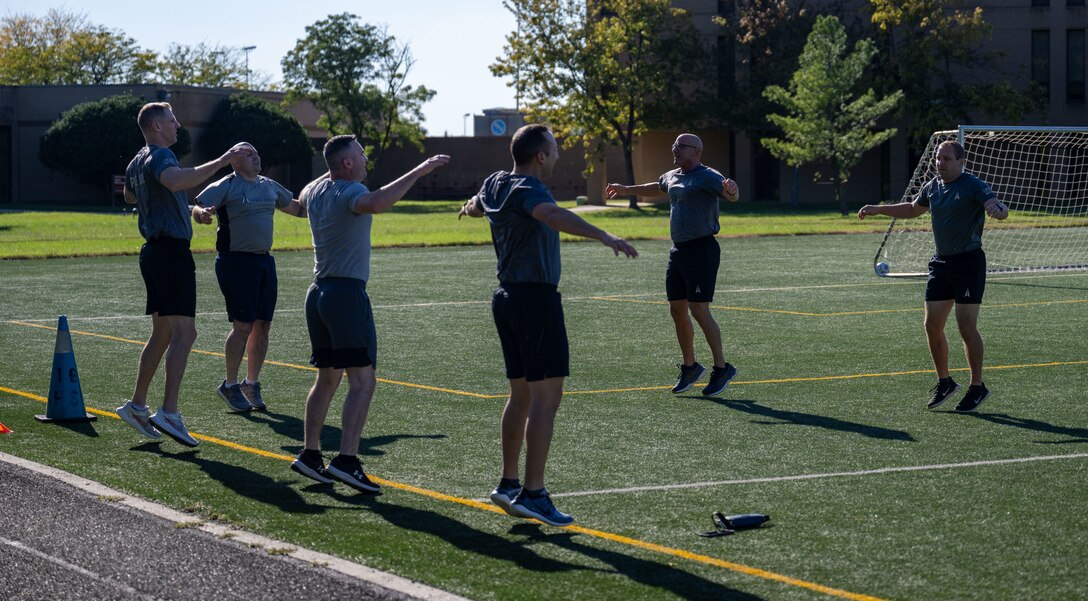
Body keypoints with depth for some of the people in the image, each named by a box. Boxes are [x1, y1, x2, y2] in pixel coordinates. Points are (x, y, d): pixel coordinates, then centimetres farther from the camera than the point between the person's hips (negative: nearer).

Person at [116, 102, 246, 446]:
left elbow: (130, 196, 38)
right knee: (183, 333, -13)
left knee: (162, 334, 16)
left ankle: (137, 406, 19)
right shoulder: (160, 156, -13)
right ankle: (168, 413, -20)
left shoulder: (137, 162, 17)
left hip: (153, 250, 10)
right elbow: (175, 181, -37)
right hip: (171, 250, -10)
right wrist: (220, 163, -37)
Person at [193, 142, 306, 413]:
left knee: (263, 325, 8)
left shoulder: (269, 186, 15)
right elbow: (198, 207, -16)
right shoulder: (226, 186, -6)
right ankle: (230, 385, 4)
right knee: (243, 325, -9)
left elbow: (295, 207, 30)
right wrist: (202, 213, -39)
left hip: (265, 260, 7)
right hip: (236, 261, -7)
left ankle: (252, 383, 20)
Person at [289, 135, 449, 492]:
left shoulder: (316, 191, 12)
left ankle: (310, 453, 16)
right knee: (362, 381, -10)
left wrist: (331, 172, 46)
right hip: (347, 292, -9)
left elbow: (302, 199, 39)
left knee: (327, 378, 16)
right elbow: (376, 202, -38)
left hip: (319, 292, 9)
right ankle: (347, 460, -19)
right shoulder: (350, 192, -14)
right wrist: (419, 171, -35)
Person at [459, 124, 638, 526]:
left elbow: (476, 205, 38)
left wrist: (470, 208, 63)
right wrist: (604, 237, -49)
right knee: (546, 398, -9)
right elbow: (553, 215, -37)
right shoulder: (527, 188, -14)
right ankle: (532, 493, -12)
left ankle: (508, 484, 21)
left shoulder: (496, 185, 13)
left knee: (521, 395, 16)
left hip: (507, 297, 10)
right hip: (536, 298, -10)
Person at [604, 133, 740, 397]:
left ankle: (722, 368, -1)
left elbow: (732, 196, -29)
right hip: (678, 251, 9)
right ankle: (690, 367, 23)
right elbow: (656, 188, 38)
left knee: (699, 311, -11)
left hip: (701, 250, -9)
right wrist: (627, 190, 44)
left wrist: (731, 191, -52)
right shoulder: (672, 177, 14)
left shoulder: (706, 177, -13)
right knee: (677, 310, 10)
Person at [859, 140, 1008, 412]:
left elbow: (1002, 209, -25)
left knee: (967, 327, -7)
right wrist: (878, 209, 27)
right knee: (932, 325, 4)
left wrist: (996, 209, -49)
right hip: (941, 263, 7)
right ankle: (944, 382, 19)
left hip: (969, 263, -7)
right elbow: (913, 209, 30)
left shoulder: (973, 186, -11)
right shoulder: (933, 187, 10)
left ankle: (977, 387, 5)